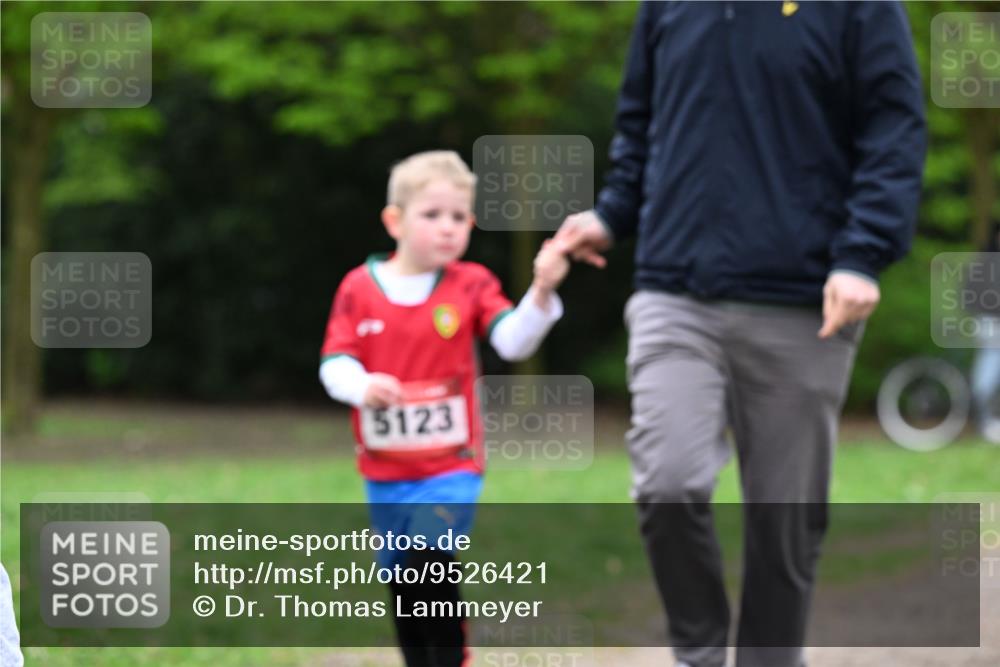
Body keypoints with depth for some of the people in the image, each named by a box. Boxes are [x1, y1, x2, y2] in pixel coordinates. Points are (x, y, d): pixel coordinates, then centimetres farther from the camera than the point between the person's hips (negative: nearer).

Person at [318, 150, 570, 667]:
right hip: (384, 470, 3)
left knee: (429, 561, -22)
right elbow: (334, 362, -5)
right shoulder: (360, 288, -2)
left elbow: (513, 340, -16)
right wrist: (362, 386, -27)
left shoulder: (471, 285, -3)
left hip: (451, 467, -3)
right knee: (401, 580, 15)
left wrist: (541, 292, -33)